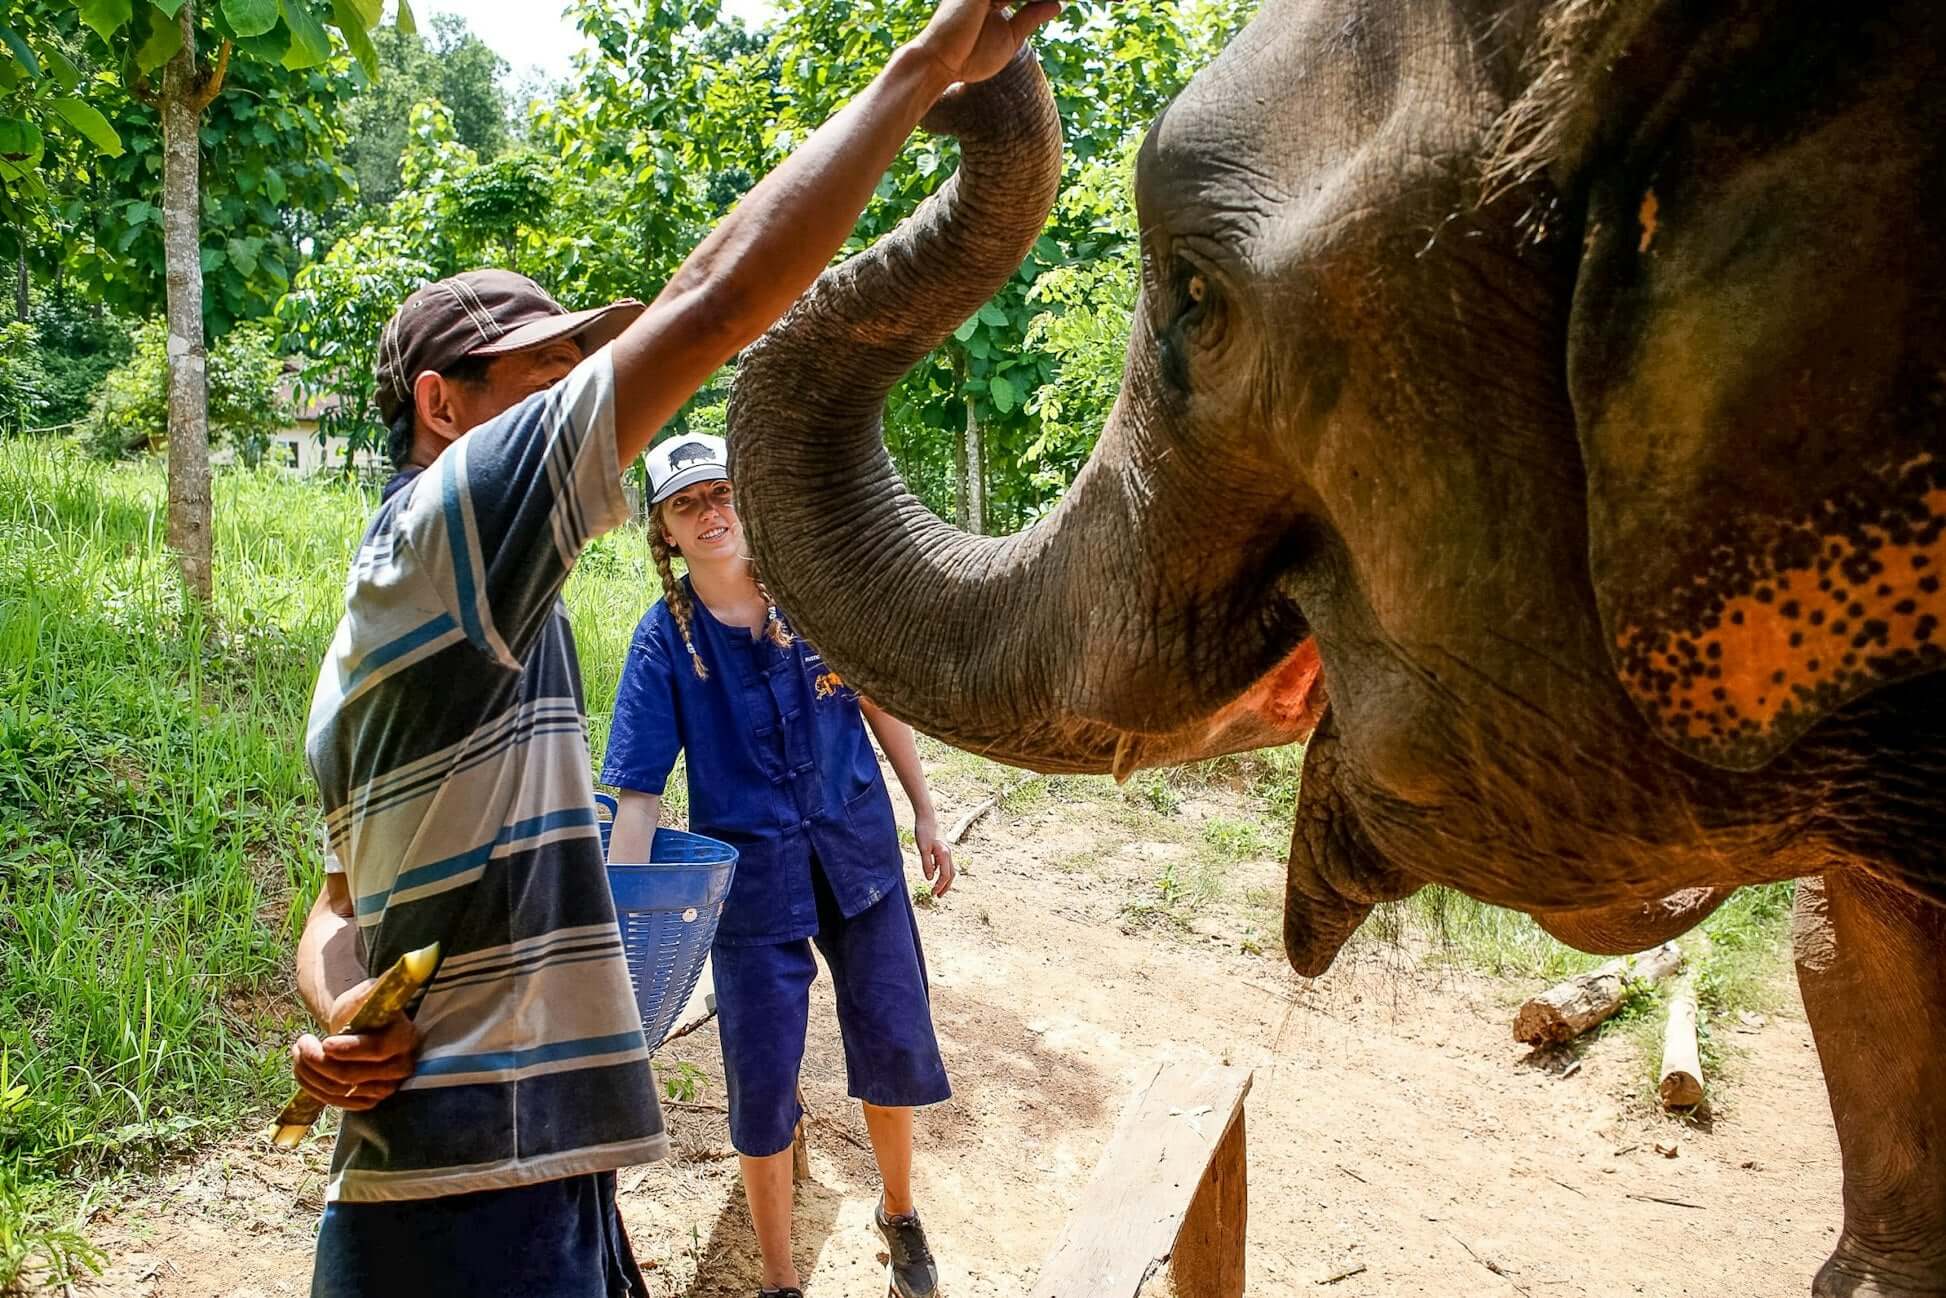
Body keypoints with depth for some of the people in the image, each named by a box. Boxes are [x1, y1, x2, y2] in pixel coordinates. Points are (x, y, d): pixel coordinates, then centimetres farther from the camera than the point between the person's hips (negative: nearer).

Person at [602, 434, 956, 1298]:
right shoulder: (664, 638, -10)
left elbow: (876, 700, 8)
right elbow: (637, 793, -13)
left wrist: (925, 813, 11)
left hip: (857, 847, 2)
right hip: (751, 874, -2)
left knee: (895, 1042, 10)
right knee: (760, 1079, 3)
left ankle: (899, 1212, 39)